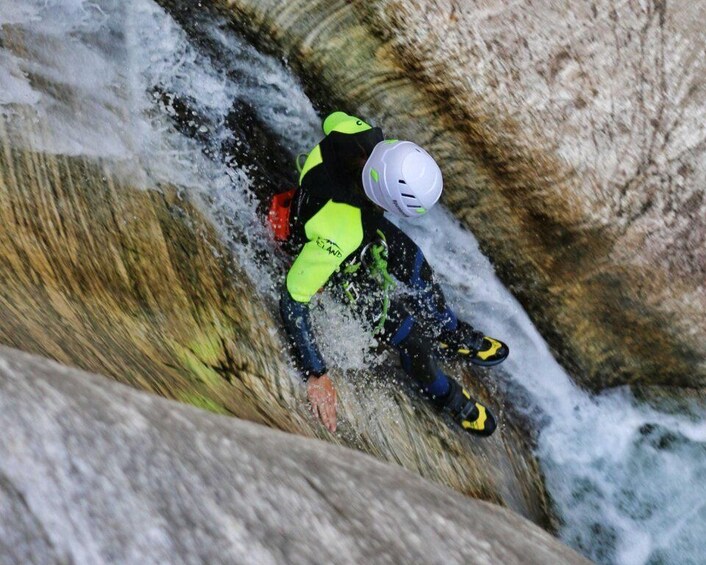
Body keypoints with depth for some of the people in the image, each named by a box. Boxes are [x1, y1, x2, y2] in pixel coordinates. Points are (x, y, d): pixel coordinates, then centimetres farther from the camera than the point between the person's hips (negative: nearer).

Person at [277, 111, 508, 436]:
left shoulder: (364, 136, -34)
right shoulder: (336, 235, -49)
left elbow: (333, 119, -8)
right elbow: (292, 301, -40)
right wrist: (315, 376, -36)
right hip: (341, 266, -6)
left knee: (415, 266, 22)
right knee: (410, 336, -3)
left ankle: (451, 334, 52)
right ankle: (446, 396, 29)